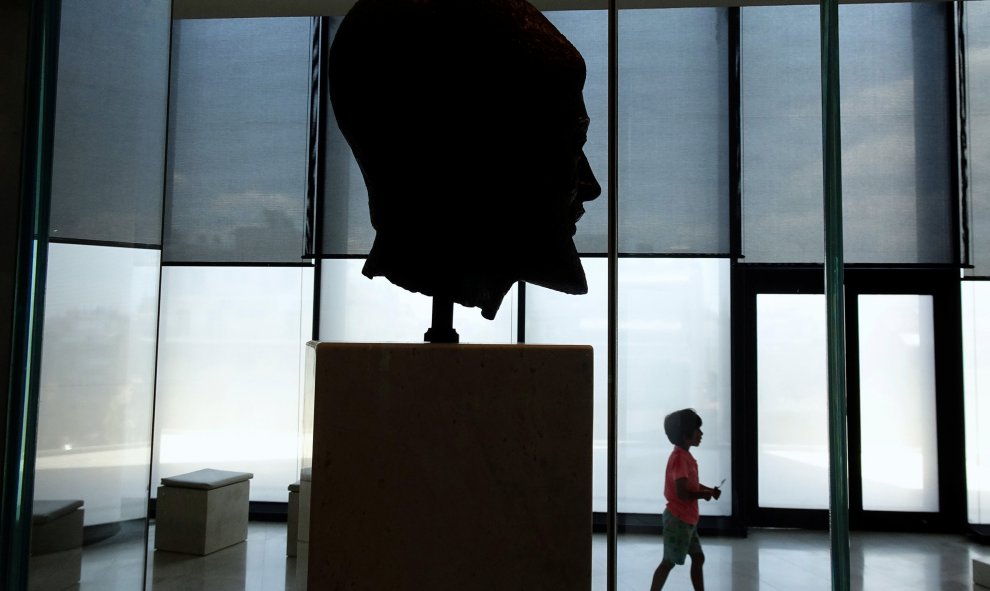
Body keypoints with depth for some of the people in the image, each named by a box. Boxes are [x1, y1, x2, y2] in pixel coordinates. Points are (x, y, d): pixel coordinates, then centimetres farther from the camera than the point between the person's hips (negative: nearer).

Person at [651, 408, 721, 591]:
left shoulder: (686, 456, 10)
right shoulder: (679, 458, -21)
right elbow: (682, 493, -27)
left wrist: (709, 490, 5)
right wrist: (704, 494, -10)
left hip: (687, 519, 10)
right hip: (678, 519, -10)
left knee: (698, 558, 15)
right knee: (668, 562, -2)